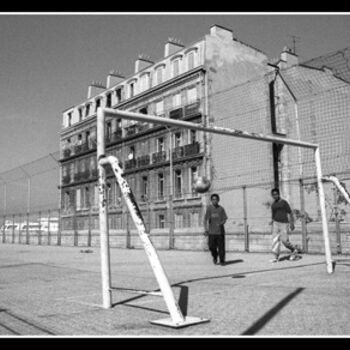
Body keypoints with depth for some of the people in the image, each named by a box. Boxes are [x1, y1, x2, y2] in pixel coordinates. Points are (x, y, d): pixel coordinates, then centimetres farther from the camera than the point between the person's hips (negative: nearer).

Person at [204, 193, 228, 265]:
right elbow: (206, 219, 1)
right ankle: (215, 257, 30)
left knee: (221, 247, 0)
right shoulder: (209, 208, 2)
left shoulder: (221, 209, 3)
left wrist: (221, 223, -17)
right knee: (211, 246, 0)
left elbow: (225, 219, 5)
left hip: (220, 231, 0)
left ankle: (222, 261, 16)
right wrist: (206, 229, -7)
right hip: (212, 231, 0)